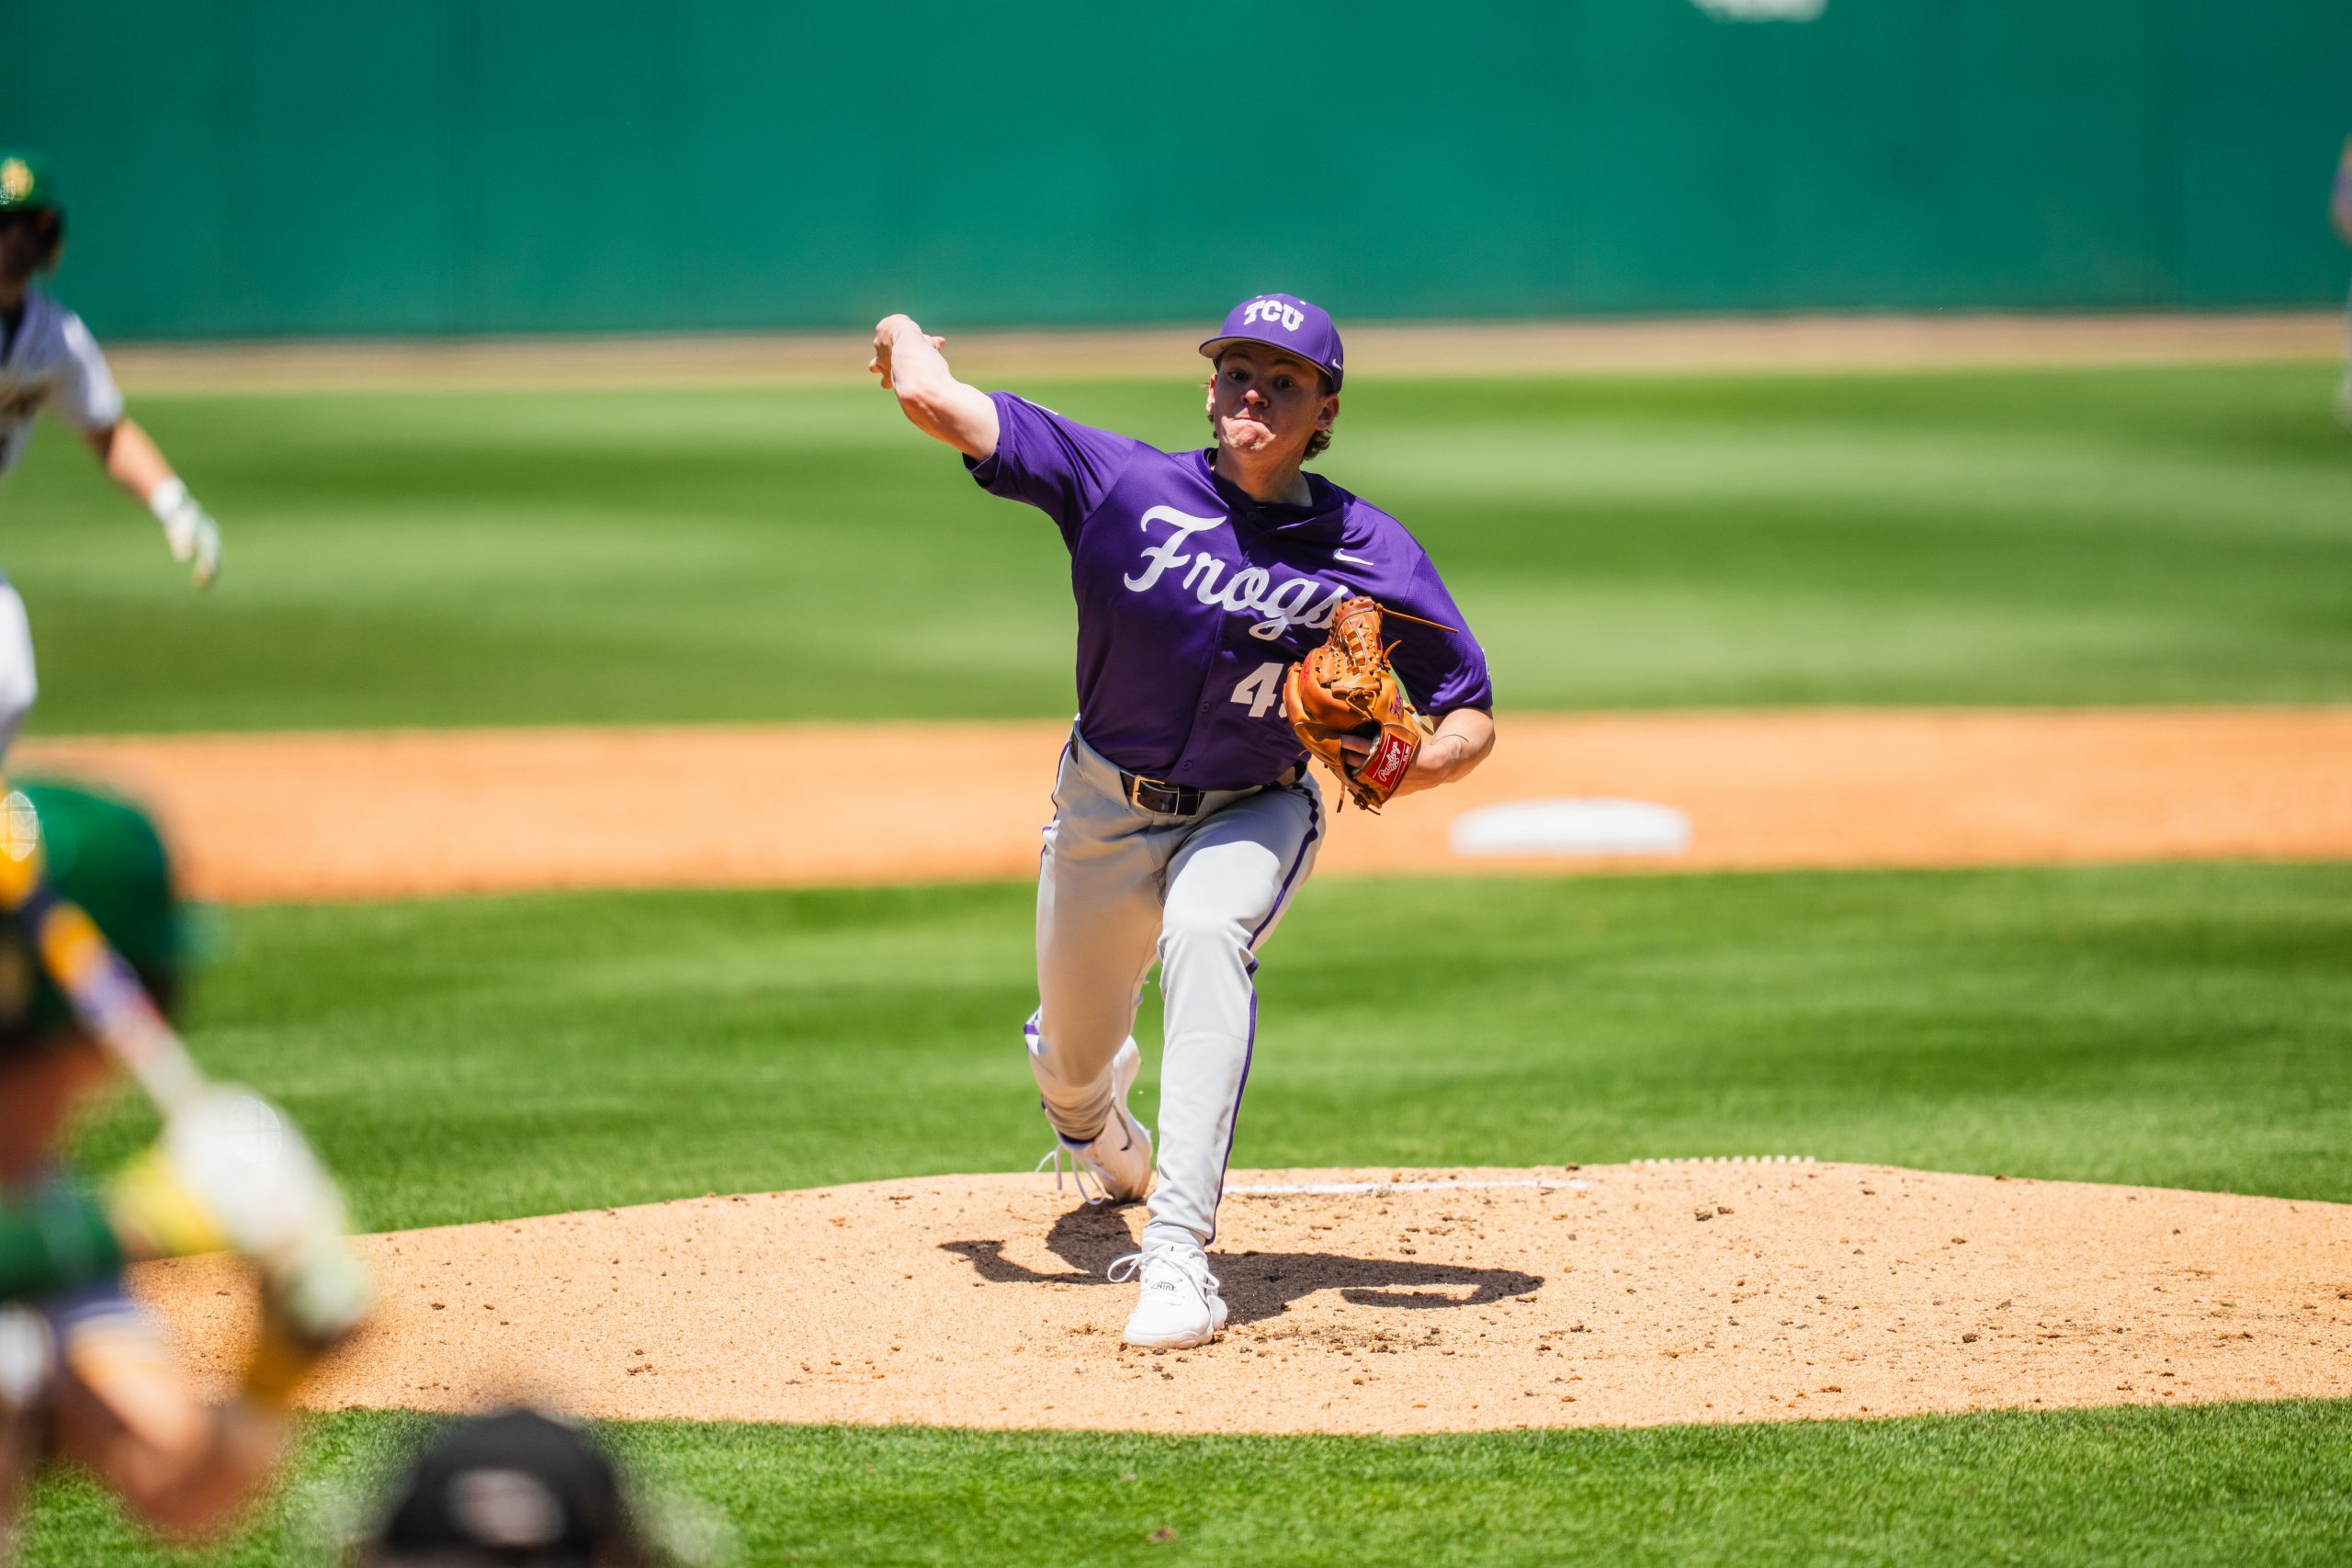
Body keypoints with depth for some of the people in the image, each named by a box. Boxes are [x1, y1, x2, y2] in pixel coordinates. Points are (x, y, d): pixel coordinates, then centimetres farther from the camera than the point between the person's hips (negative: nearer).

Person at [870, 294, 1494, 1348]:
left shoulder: (1372, 556, -15)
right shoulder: (1127, 485, -18)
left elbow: (1472, 717, -10)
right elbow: (935, 402, -21)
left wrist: (1406, 765, -30)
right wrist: (907, 340, 0)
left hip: (1253, 814, -2)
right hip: (1106, 811, 2)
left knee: (1205, 936, -35)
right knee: (1073, 1054, 15)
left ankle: (1178, 1253, -41)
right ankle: (1091, 1109, 59)